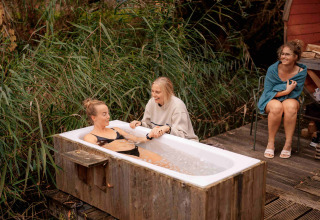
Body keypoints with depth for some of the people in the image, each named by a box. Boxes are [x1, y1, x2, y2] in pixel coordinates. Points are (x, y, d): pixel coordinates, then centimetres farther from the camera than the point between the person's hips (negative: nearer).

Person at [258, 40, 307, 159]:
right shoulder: (273, 69, -13)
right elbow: (268, 92, -10)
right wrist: (286, 91, -23)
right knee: (276, 107, -37)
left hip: (290, 99, 1)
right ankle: (270, 142, -20)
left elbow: (295, 93, -10)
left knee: (290, 106, -36)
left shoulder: (301, 72, -10)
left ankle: (288, 144, -25)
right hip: (271, 100, -1)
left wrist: (278, 90, -22)